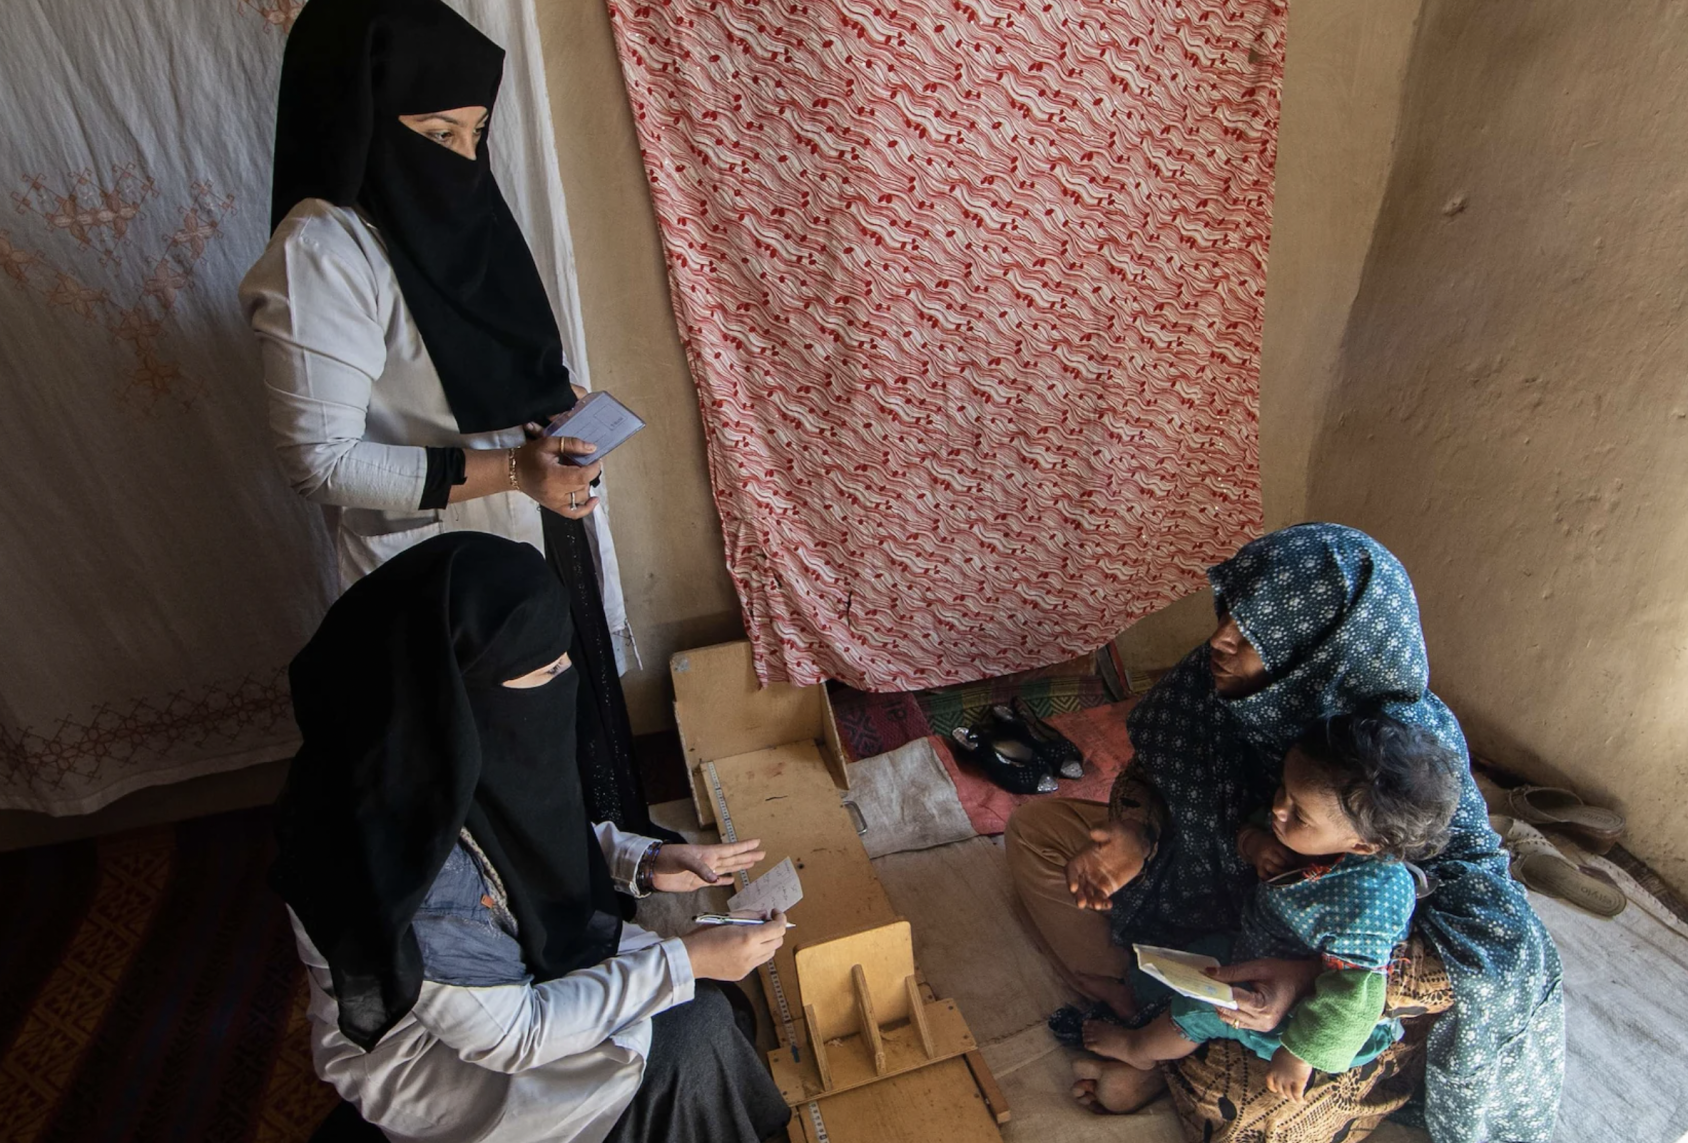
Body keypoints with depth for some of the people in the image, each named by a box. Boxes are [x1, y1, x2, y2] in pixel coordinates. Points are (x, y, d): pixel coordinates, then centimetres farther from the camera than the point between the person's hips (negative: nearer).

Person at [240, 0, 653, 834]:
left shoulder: (451, 206, 0)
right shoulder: (321, 252, -23)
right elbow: (320, 458, -23)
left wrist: (551, 425, -3)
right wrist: (506, 468, -29)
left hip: (529, 532, 8)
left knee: (571, 712, 25)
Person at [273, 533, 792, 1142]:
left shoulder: (433, 746, -19)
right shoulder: (396, 879, -39)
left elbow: (535, 835, 2)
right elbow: (511, 1036, -26)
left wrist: (644, 860, -10)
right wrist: (685, 962, -23)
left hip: (497, 966, 6)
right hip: (427, 1055, -6)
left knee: (701, 1005, 1)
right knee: (685, 1039, -11)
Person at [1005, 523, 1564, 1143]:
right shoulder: (1220, 675, -22)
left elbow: (1505, 953, -35)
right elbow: (1151, 760, -4)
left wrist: (1314, 975, -43)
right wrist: (1134, 830, -25)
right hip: (1204, 879, 5)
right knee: (1035, 827, 0)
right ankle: (1148, 1024, 0)